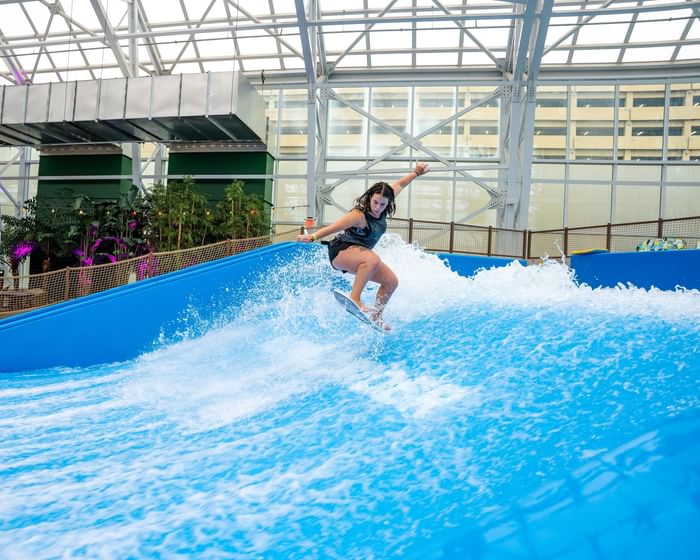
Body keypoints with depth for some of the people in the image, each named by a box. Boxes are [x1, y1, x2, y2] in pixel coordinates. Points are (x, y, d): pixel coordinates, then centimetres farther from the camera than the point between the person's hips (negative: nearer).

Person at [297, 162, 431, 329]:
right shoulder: (359, 215, -27)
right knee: (373, 259, -41)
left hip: (360, 254, 9)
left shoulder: (382, 208, -5)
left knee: (392, 282, 4)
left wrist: (416, 173, 22)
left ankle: (375, 317, 18)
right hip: (341, 250, -9)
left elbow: (399, 184, 11)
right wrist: (313, 237, -50)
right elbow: (333, 227, -37)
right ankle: (354, 298, -38)